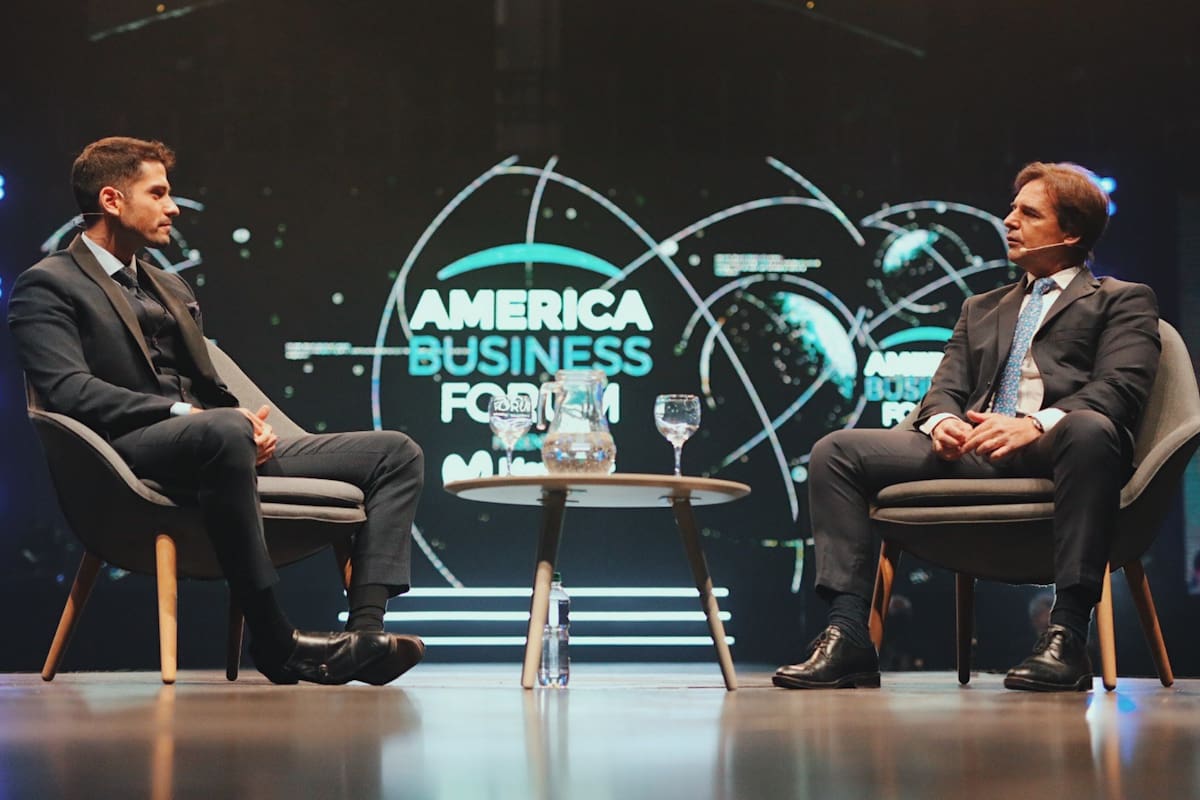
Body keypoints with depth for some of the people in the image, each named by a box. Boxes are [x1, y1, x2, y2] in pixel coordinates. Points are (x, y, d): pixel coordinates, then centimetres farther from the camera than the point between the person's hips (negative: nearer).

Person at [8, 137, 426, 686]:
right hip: (131, 455, -8)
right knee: (221, 431, -44)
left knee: (396, 453, -3)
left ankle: (365, 628, -22)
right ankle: (272, 639, -35)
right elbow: (70, 391, -13)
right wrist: (181, 413, -20)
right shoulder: (48, 286, 4)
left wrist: (251, 425, 1)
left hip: (215, 444, 9)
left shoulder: (171, 288, 30)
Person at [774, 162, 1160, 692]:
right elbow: (946, 387, 21)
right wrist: (941, 421, -7)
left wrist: (1035, 424, -21)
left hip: (1050, 451, -5)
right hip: (972, 455, 5)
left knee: (1089, 431, -41)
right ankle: (847, 638, -21)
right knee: (835, 453, -12)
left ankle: (1067, 636, -38)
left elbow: (1121, 388, -2)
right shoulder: (981, 309, 33)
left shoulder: (1123, 301, 16)